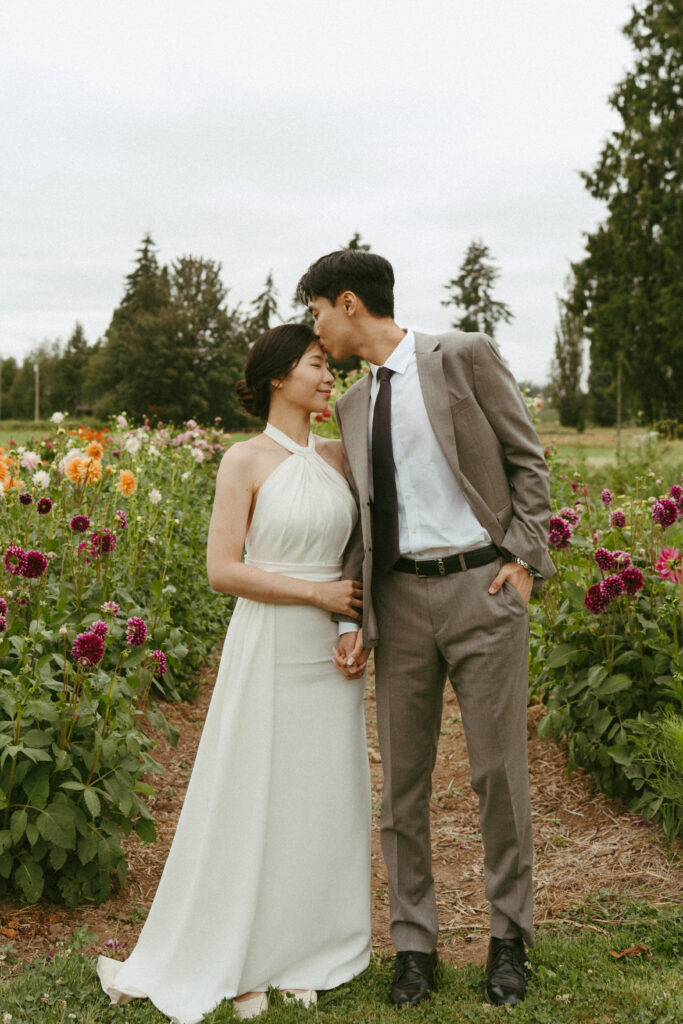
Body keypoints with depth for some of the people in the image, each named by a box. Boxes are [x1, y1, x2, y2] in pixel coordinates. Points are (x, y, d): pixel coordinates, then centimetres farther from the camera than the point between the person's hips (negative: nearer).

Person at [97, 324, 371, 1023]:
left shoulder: (336, 457, 8)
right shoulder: (246, 461, -8)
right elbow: (222, 571, -14)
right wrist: (315, 592, -15)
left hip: (330, 651, 5)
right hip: (269, 649, -5)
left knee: (323, 798, 11)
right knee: (252, 800, 4)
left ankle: (306, 952, 28)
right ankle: (230, 961, 22)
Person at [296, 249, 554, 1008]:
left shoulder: (464, 356, -2)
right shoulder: (352, 407, 13)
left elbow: (526, 459, 1)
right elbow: (361, 520, 11)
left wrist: (524, 556, -7)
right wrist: (356, 620, 1)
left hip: (481, 584, -4)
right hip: (400, 597, 5)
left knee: (499, 769, 2)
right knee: (401, 778, 7)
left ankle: (509, 938, 22)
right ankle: (414, 945, 22)